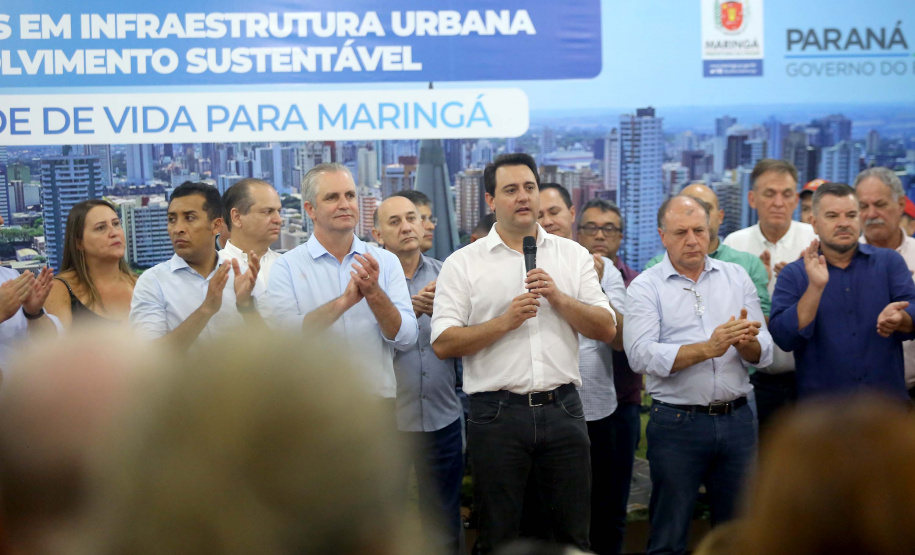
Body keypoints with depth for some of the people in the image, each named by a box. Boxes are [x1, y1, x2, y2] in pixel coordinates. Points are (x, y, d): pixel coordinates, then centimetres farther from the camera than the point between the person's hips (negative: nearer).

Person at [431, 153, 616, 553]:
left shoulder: (573, 255, 10)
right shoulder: (462, 264, 2)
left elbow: (606, 329, 4)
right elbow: (443, 344, -5)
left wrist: (558, 297, -9)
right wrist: (505, 321, -13)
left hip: (562, 410, 2)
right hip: (497, 413, -2)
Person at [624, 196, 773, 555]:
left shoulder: (737, 277, 10)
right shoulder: (646, 287, 0)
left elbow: (763, 353, 6)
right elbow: (641, 355, -14)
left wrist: (746, 343, -17)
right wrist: (707, 348, -22)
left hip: (737, 418, 3)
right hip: (676, 423, -3)